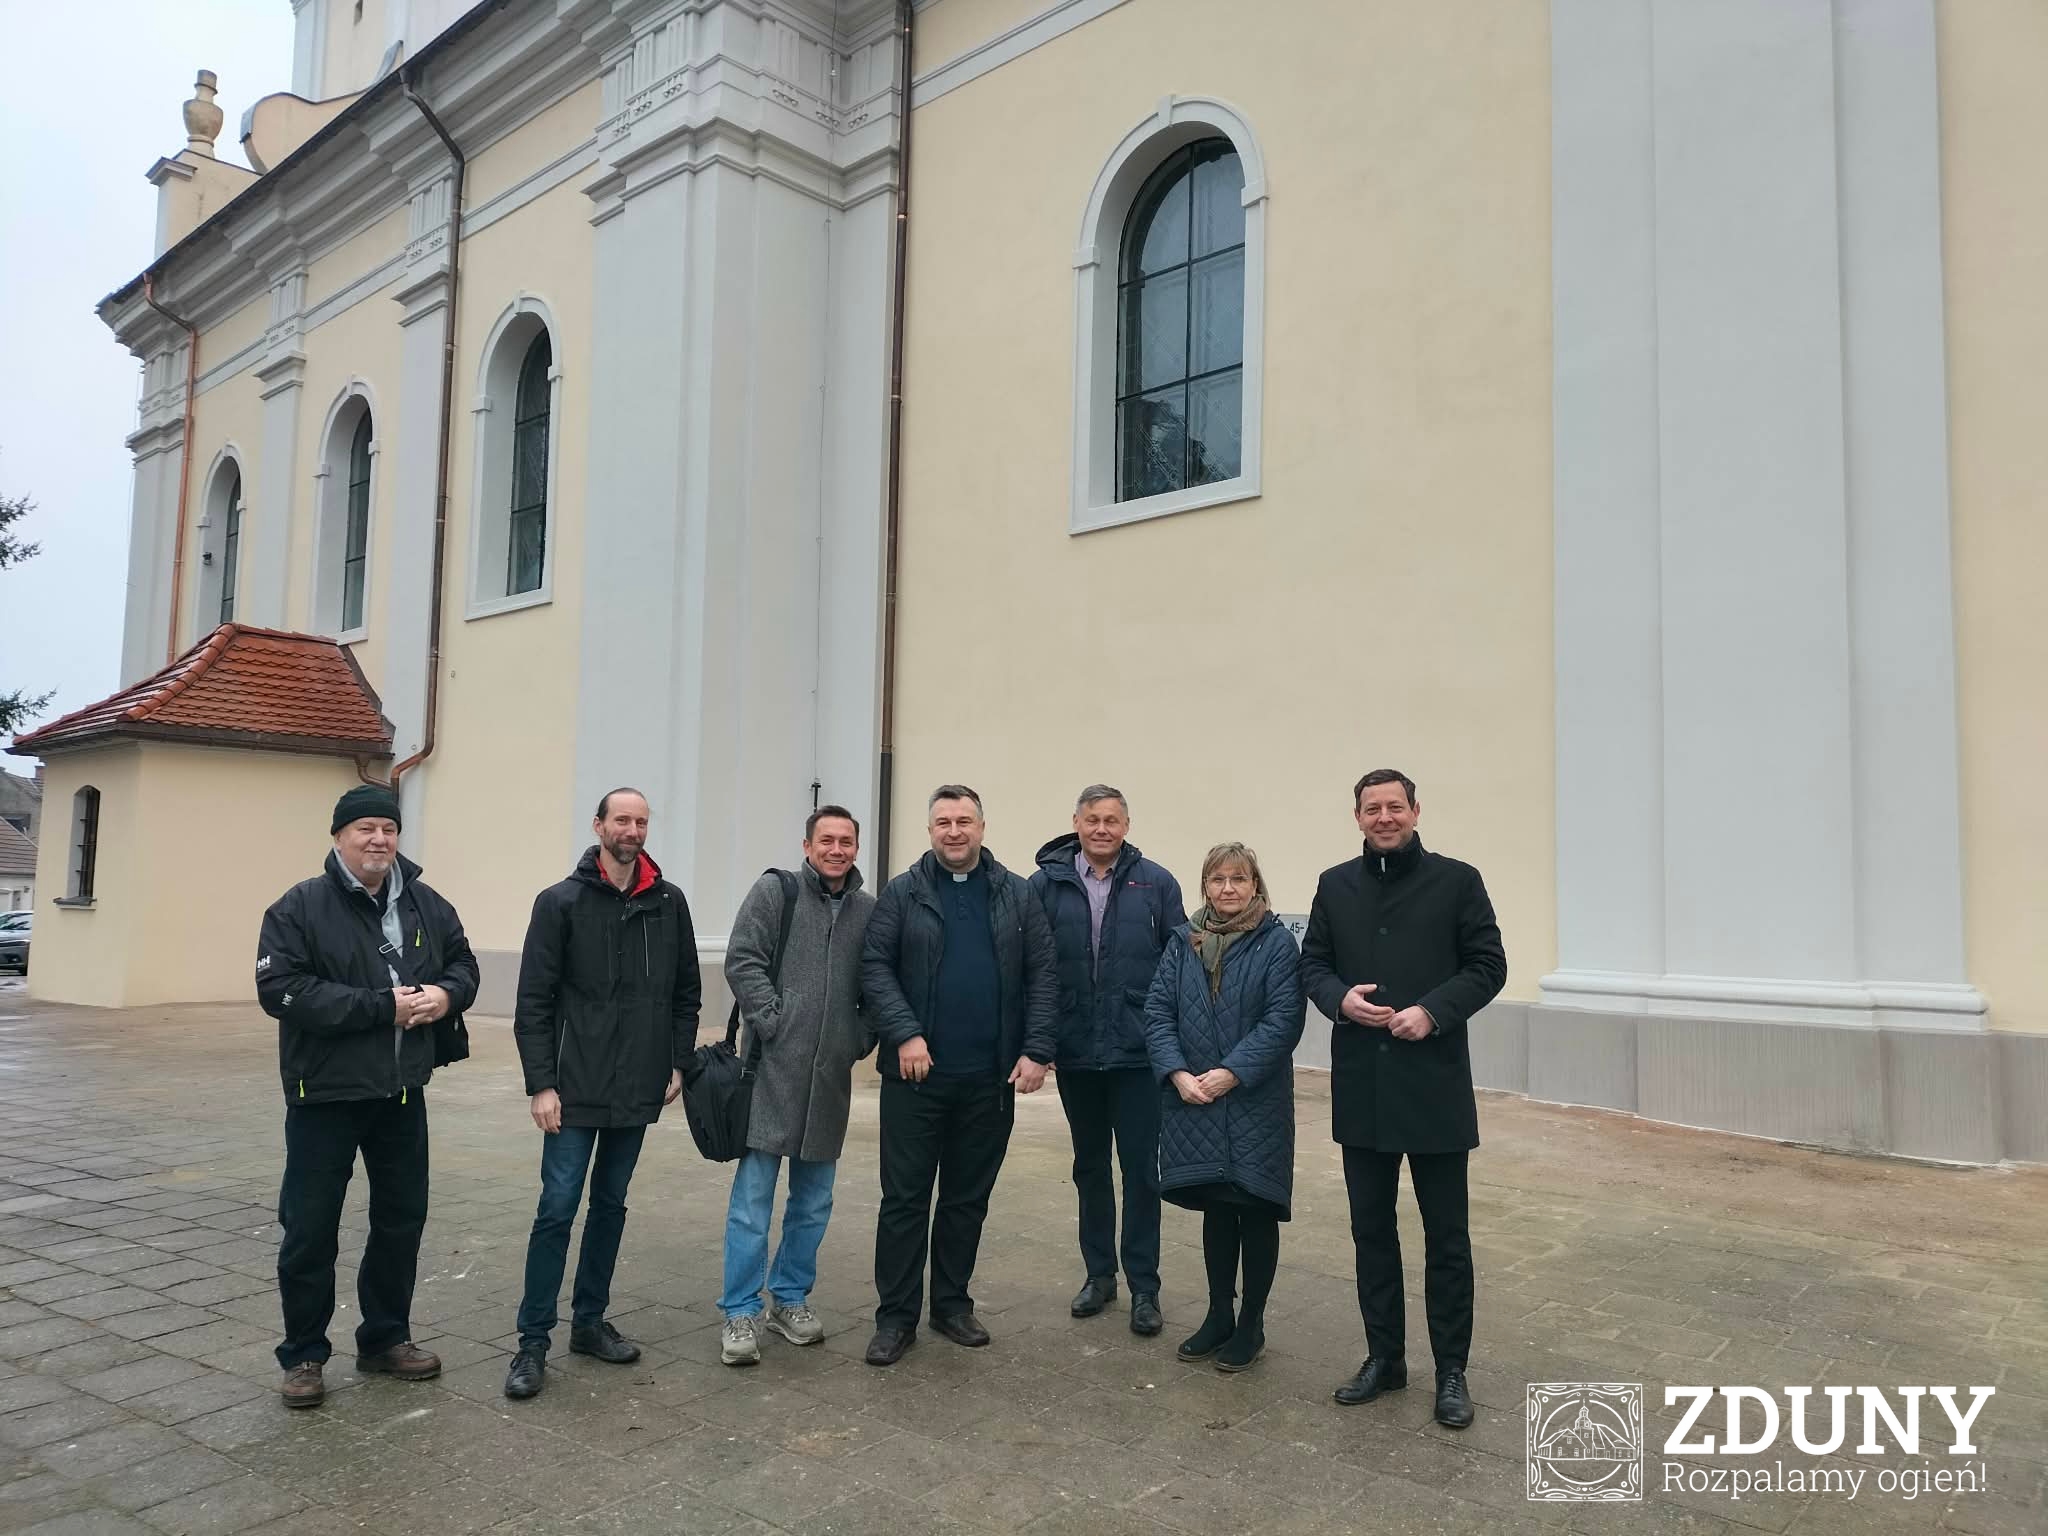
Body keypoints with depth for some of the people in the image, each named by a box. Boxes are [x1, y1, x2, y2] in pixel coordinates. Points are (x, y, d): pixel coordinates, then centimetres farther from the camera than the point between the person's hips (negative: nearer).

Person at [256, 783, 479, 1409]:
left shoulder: (427, 905, 4)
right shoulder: (300, 907, -10)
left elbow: (462, 963, 14)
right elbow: (281, 988, -20)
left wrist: (446, 993, -10)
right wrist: (382, 1007, -23)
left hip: (403, 1094, 5)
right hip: (325, 1095, -5)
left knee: (402, 1221, 14)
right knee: (310, 1230, 5)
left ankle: (385, 1338, 32)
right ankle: (303, 1355, 23)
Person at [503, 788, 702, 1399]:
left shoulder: (669, 902, 4)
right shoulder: (561, 901, -5)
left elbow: (686, 990, 11)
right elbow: (534, 1001, -7)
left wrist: (678, 1062, 5)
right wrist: (541, 1084, -11)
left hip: (638, 1091, 4)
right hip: (576, 1090, -4)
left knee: (610, 1205, 14)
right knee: (558, 1209, -2)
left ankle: (589, 1322, 27)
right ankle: (533, 1342, 10)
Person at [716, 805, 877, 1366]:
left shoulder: (868, 910, 9)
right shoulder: (774, 890, -2)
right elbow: (742, 962, -7)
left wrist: (860, 1040, 3)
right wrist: (773, 1023, -13)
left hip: (831, 1075, 4)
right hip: (773, 1068, -4)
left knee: (814, 1201, 13)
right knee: (753, 1197, 0)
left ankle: (790, 1298, 29)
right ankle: (741, 1313, 11)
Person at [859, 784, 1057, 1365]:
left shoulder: (1017, 896, 5)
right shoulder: (903, 893, 1)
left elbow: (1042, 975, 2)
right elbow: (875, 965, -5)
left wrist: (1036, 1050, -7)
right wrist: (904, 1033, -16)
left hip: (990, 1079, 2)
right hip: (915, 1075, -2)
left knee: (969, 1198, 13)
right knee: (905, 1198, 4)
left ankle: (953, 1303, 28)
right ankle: (896, 1316, 16)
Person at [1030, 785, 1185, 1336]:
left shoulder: (1156, 884, -2)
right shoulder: (1046, 884, -1)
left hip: (1138, 1053, -1)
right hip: (1074, 1053, 2)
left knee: (1141, 1168, 5)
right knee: (1090, 1166, 15)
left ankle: (1144, 1285, 17)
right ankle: (1099, 1273, 29)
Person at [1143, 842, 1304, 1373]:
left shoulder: (1276, 942, -6)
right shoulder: (1183, 942, 6)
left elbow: (1283, 1020, -13)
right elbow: (1157, 1011, 2)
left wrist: (1231, 1073, -19)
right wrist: (1178, 1074, -12)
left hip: (1256, 1103, -3)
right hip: (1195, 1104, 3)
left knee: (1255, 1211, 5)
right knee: (1215, 1209, 13)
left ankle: (1251, 1323, 21)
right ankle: (1218, 1315, 28)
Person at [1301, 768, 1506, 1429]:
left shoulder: (1456, 880, -3)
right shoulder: (1335, 885, 7)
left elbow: (1488, 965, -3)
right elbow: (1313, 961, 10)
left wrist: (1433, 1011, -17)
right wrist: (1340, 997, -11)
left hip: (1434, 1083, -3)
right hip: (1362, 1085, 3)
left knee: (1445, 1234, 7)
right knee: (1371, 1227, 13)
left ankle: (1451, 1370, 20)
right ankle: (1384, 1355, 28)